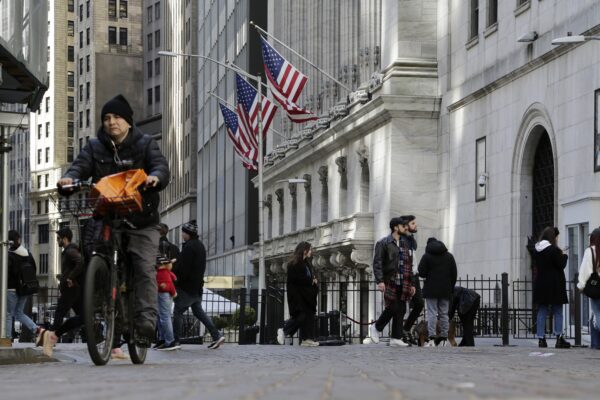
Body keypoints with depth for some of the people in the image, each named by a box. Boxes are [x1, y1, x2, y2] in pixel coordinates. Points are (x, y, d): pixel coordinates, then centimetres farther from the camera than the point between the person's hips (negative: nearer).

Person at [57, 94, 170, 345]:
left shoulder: (145, 144, 7)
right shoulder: (95, 147, 13)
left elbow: (161, 165, -9)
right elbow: (81, 165, -2)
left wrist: (155, 177, -34)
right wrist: (69, 178, -27)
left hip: (140, 222, -2)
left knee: (145, 270, -14)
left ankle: (145, 321, -17)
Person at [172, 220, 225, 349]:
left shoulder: (189, 247, -16)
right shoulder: (200, 246, 15)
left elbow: (182, 268, -20)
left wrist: (176, 282, -12)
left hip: (187, 287, -9)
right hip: (198, 286, 9)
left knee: (178, 312, -1)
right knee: (198, 311, 15)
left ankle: (175, 341, 1)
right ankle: (217, 336, 10)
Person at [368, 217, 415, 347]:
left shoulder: (405, 243, 18)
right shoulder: (384, 243, -2)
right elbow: (377, 263, -9)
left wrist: (411, 283, 18)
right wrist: (380, 281, -19)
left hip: (403, 283, 6)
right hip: (390, 281, -6)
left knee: (401, 310, 1)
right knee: (392, 308, -9)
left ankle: (396, 337, 5)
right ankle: (376, 327, 13)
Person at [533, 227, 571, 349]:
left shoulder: (536, 251, 7)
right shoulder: (554, 250, -14)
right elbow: (561, 265, -13)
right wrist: (564, 255, 6)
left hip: (540, 284, 6)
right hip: (554, 285, -5)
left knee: (541, 312, 7)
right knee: (558, 312, 3)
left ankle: (541, 339, 4)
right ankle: (559, 339, 1)